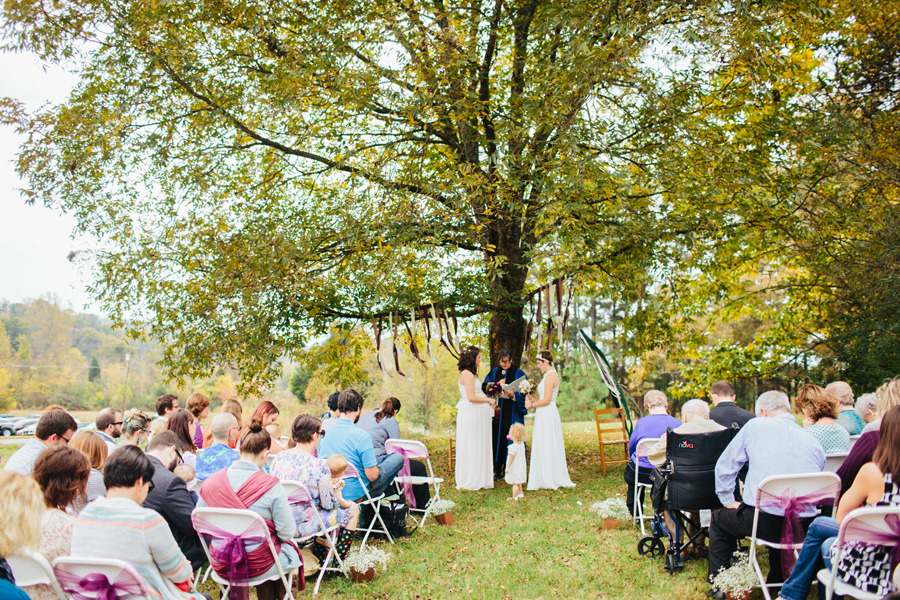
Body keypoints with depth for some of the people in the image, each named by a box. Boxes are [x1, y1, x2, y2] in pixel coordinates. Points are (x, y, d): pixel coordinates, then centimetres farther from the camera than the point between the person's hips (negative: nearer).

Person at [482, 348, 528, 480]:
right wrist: (497, 385, -9)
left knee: (511, 440, -3)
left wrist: (513, 395, -18)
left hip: (512, 413, -2)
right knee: (497, 440, 0)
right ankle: (497, 470, 6)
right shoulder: (493, 373, 13)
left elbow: (524, 393, -1)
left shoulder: (519, 374, 4)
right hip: (497, 412, 2)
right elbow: (485, 388, 6)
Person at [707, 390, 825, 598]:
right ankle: (777, 582, 47)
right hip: (804, 527, 4)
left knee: (719, 519, 25)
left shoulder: (755, 426, 1)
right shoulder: (814, 443, 9)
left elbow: (724, 465, 8)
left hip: (766, 522, -4)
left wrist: (728, 501, 20)